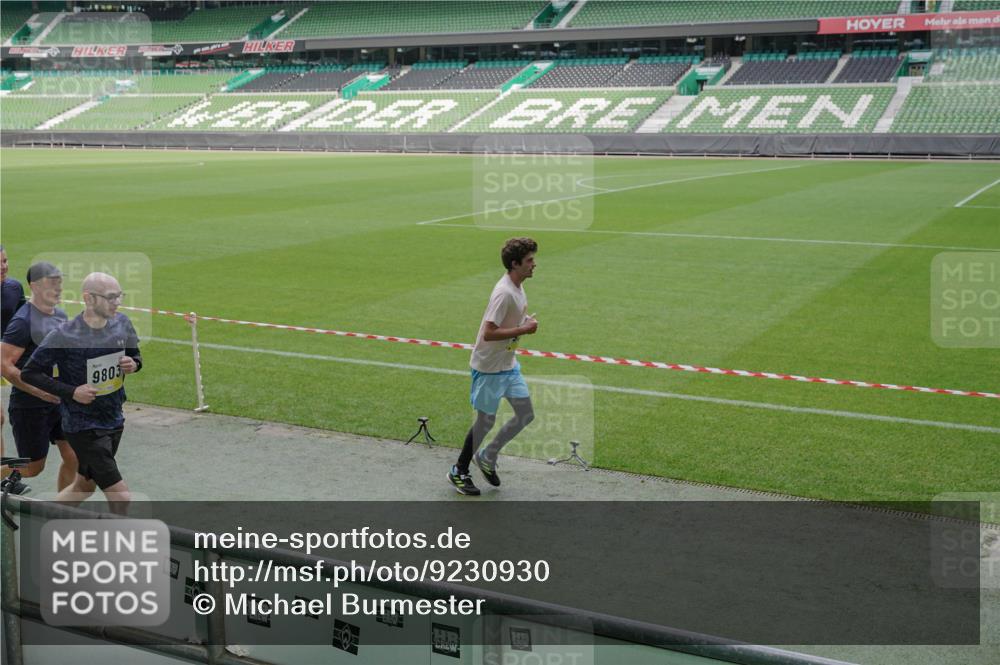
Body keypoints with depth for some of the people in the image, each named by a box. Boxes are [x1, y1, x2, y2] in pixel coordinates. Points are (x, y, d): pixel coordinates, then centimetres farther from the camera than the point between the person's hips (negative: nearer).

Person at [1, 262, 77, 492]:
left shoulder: (60, 315, 8)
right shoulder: (23, 321, -18)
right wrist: (40, 391, -23)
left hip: (61, 401, 7)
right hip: (30, 406, -7)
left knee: (74, 458, 4)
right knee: (33, 467, 3)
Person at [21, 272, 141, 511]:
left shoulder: (121, 323, -3)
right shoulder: (64, 336, -20)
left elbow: (135, 355, 14)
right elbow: (28, 373, -11)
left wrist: (133, 364, -10)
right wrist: (71, 392, -20)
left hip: (114, 420, 7)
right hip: (83, 427, -7)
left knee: (84, 486, 22)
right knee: (120, 497, -11)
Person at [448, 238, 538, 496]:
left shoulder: (517, 287, 5)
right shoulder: (504, 293, -25)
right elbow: (488, 333, -29)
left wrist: (526, 321, 3)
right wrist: (524, 329, -24)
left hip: (508, 364, 9)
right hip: (489, 367, -9)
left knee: (525, 415, 8)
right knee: (486, 421, 3)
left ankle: (487, 457, 25)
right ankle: (459, 472, 21)